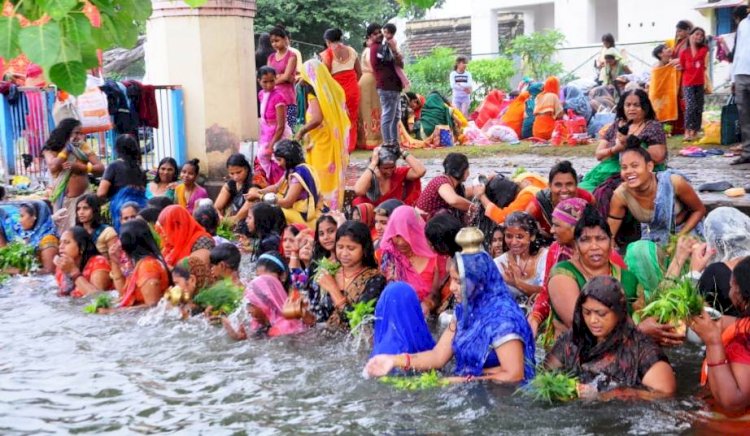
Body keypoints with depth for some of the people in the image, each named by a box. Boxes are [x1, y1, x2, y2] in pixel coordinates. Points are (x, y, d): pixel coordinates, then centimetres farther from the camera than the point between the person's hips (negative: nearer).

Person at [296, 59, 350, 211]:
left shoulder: (314, 93, -14)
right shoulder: (333, 89, 7)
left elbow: (317, 119, -27)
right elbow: (342, 115, 13)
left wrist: (302, 131, -15)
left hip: (320, 143, -7)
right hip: (334, 141, 7)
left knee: (321, 178, 0)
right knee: (333, 176, 14)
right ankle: (335, 207, 20)